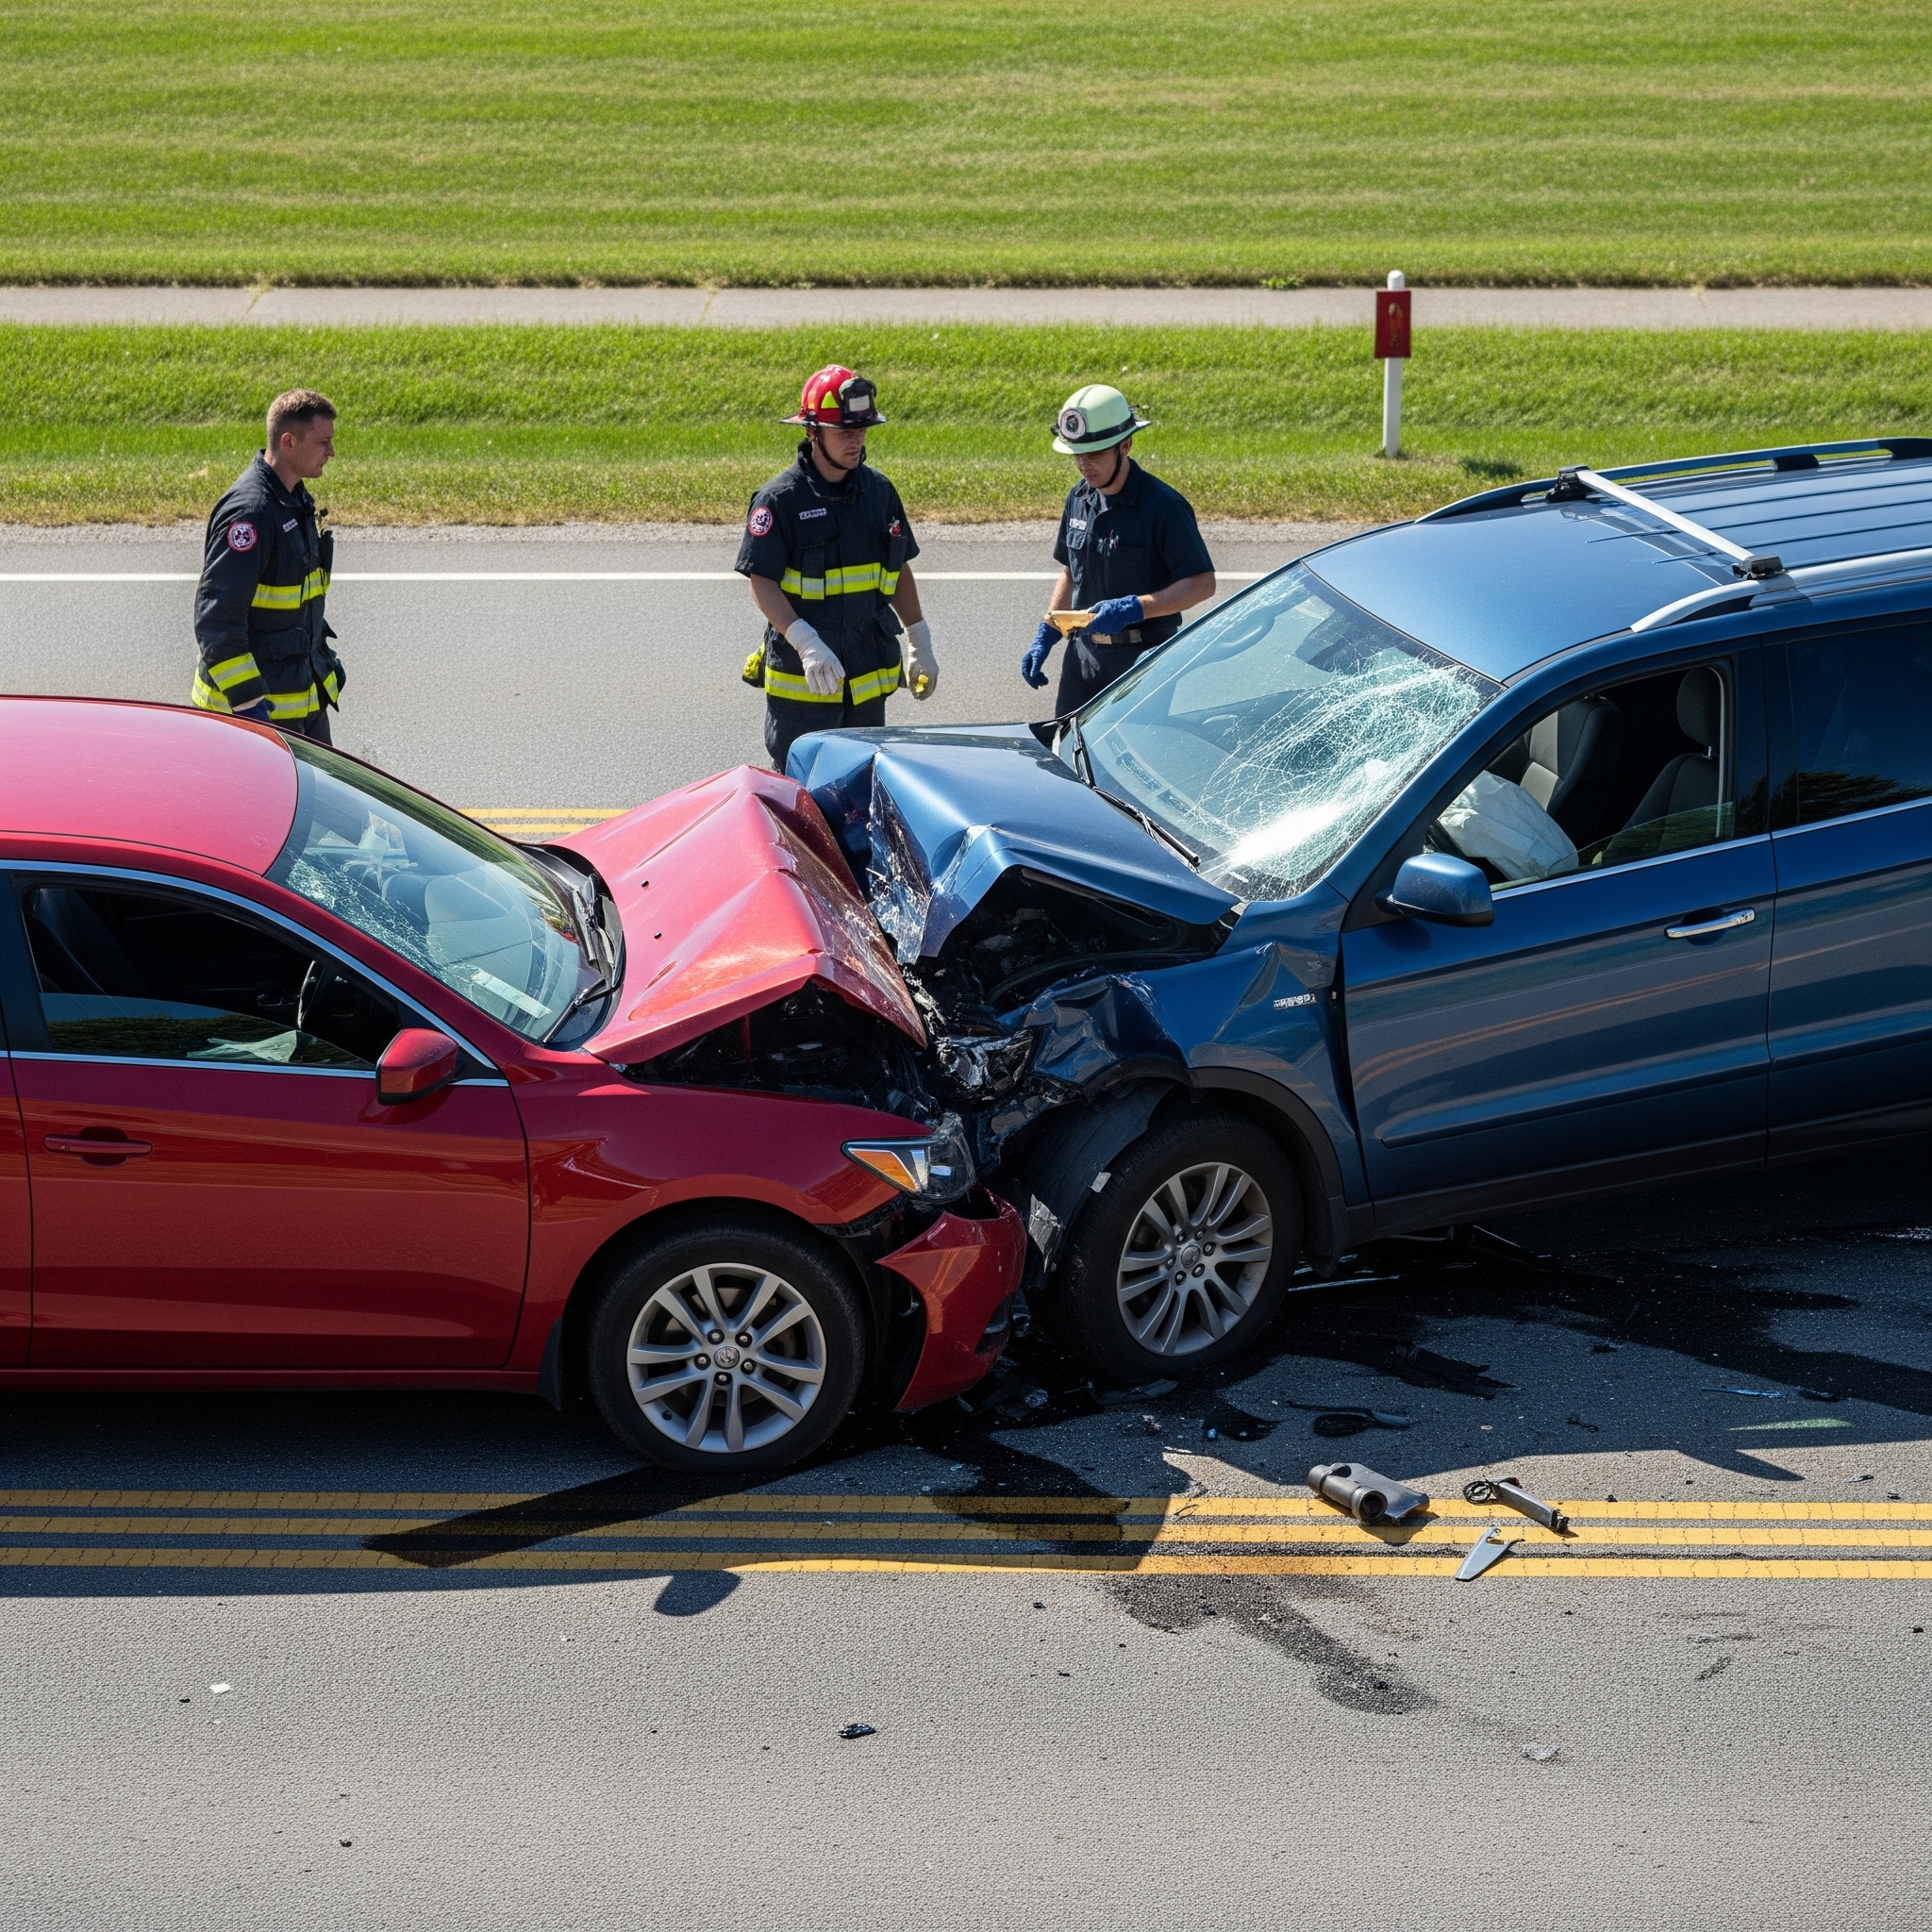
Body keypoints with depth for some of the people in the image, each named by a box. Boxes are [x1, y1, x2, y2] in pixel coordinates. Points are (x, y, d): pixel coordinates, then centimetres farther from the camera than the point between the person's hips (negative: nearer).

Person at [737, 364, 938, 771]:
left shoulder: (879, 491, 7)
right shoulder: (780, 499, -10)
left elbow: (898, 569, 17)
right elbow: (762, 583, -13)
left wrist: (919, 643, 16)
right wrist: (806, 644, -25)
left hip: (870, 677, 5)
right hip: (800, 678, -5)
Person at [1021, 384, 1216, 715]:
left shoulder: (1163, 506, -15)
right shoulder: (1079, 498, 7)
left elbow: (1202, 583, -17)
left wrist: (1133, 609, -26)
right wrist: (1046, 634, 10)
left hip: (1144, 661, -6)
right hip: (1083, 654, 7)